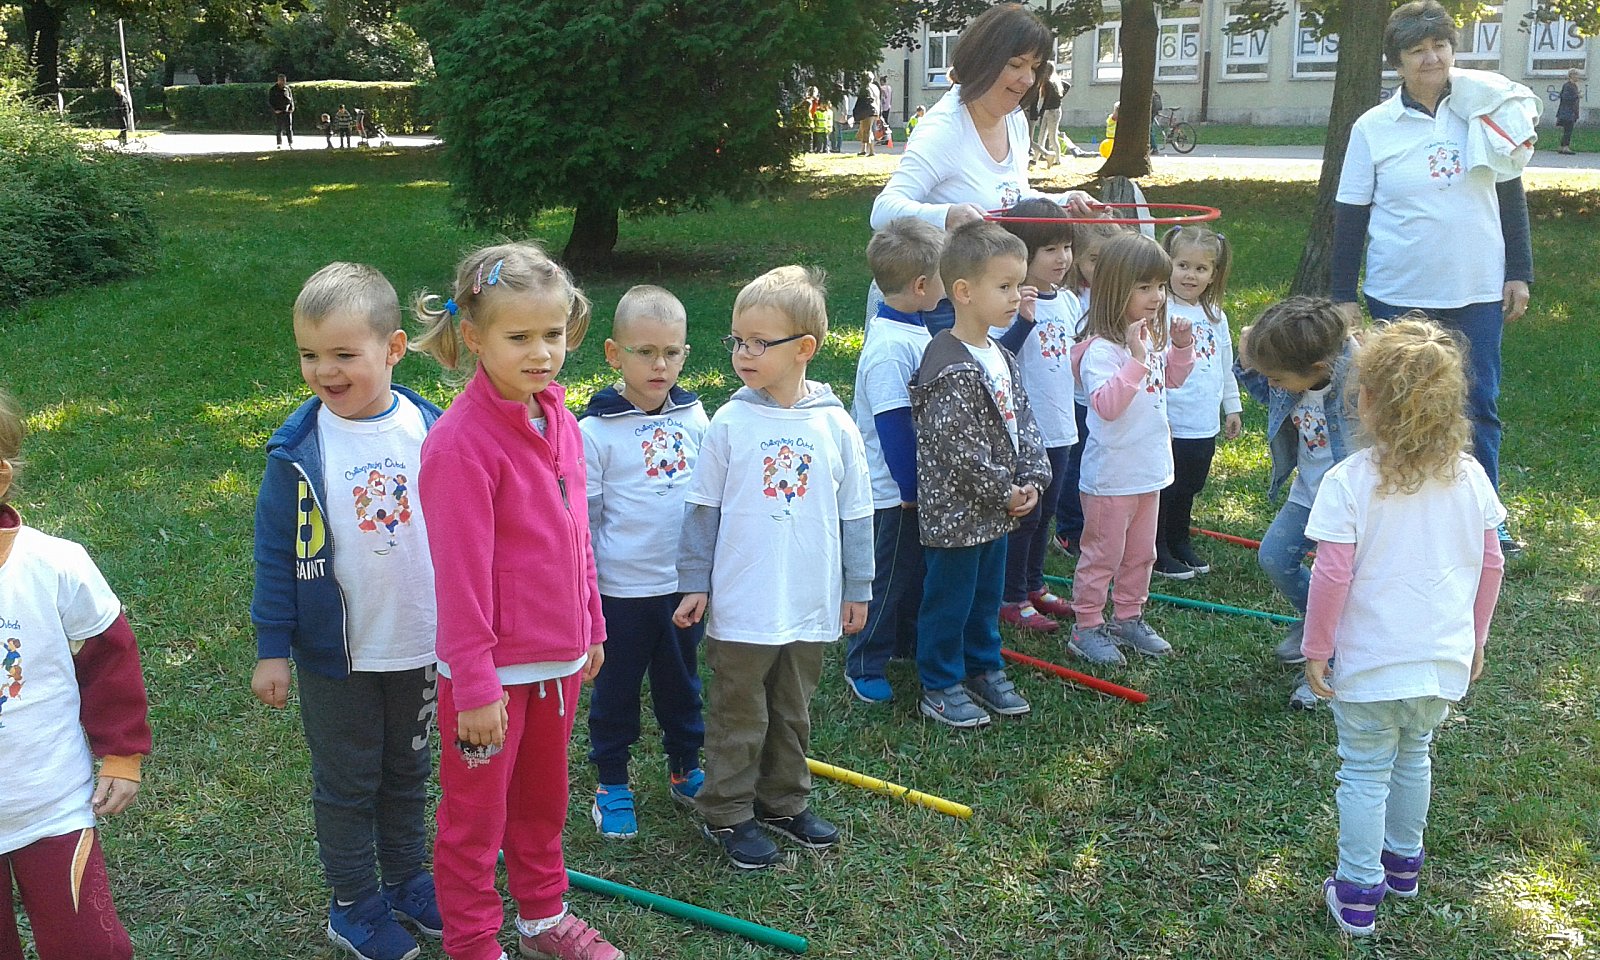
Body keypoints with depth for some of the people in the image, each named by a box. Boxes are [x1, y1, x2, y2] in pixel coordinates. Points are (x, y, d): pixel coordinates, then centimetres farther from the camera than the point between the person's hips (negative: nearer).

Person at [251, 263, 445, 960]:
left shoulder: (430, 431, -8)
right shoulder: (299, 448, -13)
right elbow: (277, 555, -7)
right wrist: (272, 649, -5)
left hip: (421, 646, 2)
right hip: (336, 654, -2)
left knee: (408, 772, 20)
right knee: (347, 783, 12)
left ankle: (408, 881, 38)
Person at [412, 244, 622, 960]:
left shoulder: (558, 419, 1)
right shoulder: (460, 441, -22)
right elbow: (460, 574, -21)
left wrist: (590, 627, 14)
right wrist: (475, 687, -18)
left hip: (559, 657, 7)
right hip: (493, 665, -7)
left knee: (543, 797, 24)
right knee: (476, 815, 12)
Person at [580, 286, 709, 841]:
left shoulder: (694, 416, 1)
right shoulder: (596, 430, -12)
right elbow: (580, 518, -7)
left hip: (683, 583, 4)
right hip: (621, 588, -4)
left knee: (681, 681, 19)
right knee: (617, 688, 10)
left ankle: (685, 770, 36)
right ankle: (611, 785, 26)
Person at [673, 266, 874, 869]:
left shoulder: (834, 425, -4)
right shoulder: (730, 424, -8)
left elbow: (855, 514, 4)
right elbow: (703, 509, -1)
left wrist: (857, 588, 6)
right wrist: (694, 583, -1)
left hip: (811, 607, 2)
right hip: (741, 608, -2)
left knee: (793, 713, 19)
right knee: (738, 717, 9)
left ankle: (784, 801, 35)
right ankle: (727, 814, 23)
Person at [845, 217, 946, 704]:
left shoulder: (916, 332, 5)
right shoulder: (889, 348, -26)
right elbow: (893, 426, -25)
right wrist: (912, 490, -20)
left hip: (919, 482, 9)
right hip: (895, 493, -9)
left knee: (916, 569, 22)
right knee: (886, 578, 4)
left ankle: (910, 643, 40)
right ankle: (863, 666, 18)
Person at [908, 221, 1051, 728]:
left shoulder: (1001, 358, 7)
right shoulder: (949, 369, -24)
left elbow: (1024, 421, 11)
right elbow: (958, 448, -25)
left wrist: (1031, 479, -2)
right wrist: (1006, 493, -16)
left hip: (997, 511, 9)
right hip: (954, 511, -9)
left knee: (987, 595, 22)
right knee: (949, 600, 6)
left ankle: (983, 668, 38)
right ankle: (940, 686, 20)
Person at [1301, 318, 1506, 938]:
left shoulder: (1348, 481, -18)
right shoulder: (1469, 476, -4)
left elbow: (1332, 577, -18)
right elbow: (1491, 566, 4)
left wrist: (1316, 649, -5)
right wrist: (1474, 639, 18)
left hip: (1369, 665, -4)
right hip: (1444, 661, 5)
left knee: (1365, 773, 9)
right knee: (1413, 757, 25)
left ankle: (1358, 896, 16)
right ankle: (1404, 863, 43)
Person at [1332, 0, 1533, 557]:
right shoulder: (1373, 128, -3)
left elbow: (1511, 195, 9)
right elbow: (1350, 216, 0)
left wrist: (1519, 273, 6)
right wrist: (1344, 295, -1)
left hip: (1478, 294, 2)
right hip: (1399, 298, -1)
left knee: (1478, 408, 8)